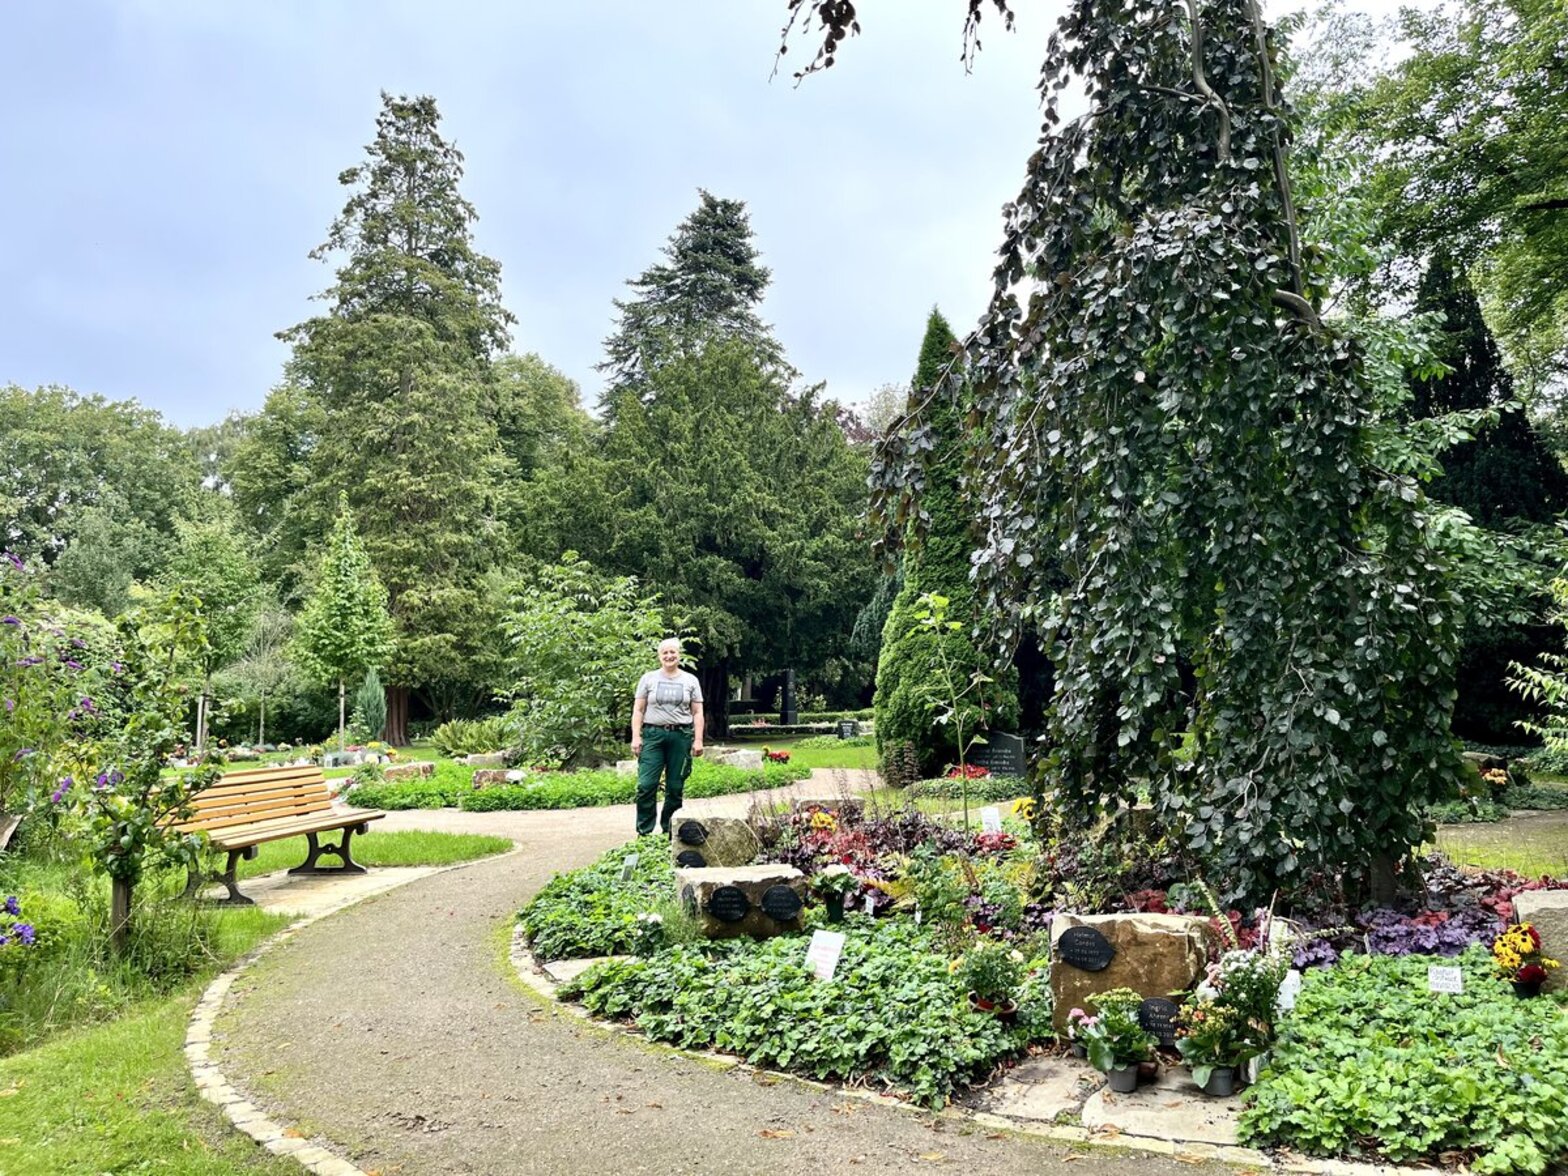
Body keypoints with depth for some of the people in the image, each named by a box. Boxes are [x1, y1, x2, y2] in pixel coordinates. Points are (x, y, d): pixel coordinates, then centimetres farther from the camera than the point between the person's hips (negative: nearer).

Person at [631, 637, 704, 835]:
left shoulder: (690, 680, 11)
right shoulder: (648, 678, 9)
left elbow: (697, 713, 8)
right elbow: (638, 710, 7)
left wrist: (698, 739, -1)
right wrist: (636, 736, -4)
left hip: (681, 736, 1)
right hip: (653, 734, -1)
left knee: (675, 787, 3)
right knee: (646, 785, -10)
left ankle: (669, 831, 15)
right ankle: (644, 832, -3)